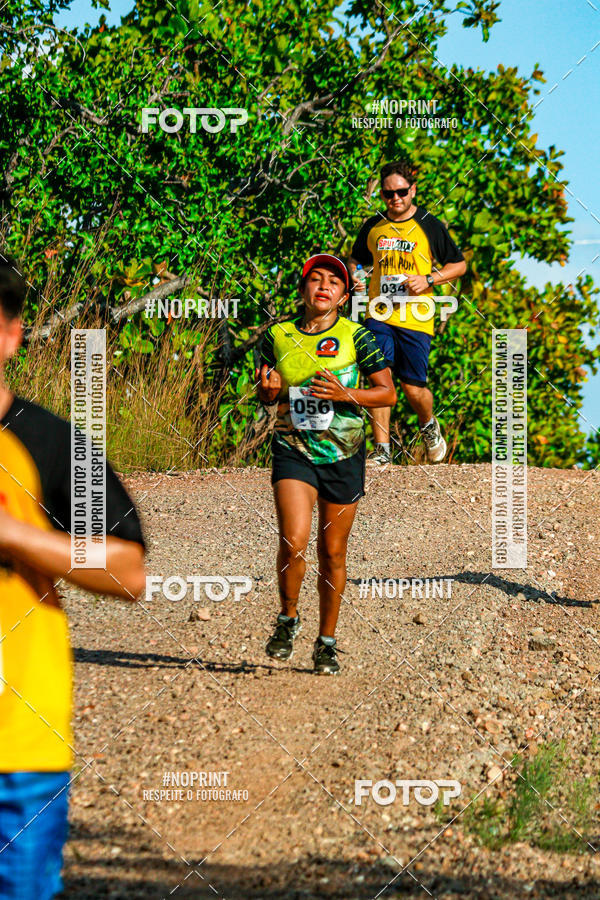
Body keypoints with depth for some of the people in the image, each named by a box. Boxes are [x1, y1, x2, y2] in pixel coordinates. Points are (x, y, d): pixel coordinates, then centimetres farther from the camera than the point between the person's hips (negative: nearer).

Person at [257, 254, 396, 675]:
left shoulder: (356, 337, -2)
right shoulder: (278, 335, 4)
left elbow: (388, 393, 0)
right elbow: (266, 395, 17)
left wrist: (346, 394, -16)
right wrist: (270, 389, -6)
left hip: (343, 454, 0)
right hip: (293, 450, 0)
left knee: (332, 553, 6)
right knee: (293, 542, -19)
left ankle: (327, 642, 21)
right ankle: (288, 619, 7)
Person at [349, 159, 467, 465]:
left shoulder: (429, 226, 2)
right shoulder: (373, 227, 11)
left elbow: (459, 265, 8)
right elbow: (355, 259, 27)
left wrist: (428, 280, -7)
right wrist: (354, 273, 3)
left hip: (416, 319, -2)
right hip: (379, 315, 2)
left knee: (413, 388, -1)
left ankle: (429, 425, 32)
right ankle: (381, 449, -7)